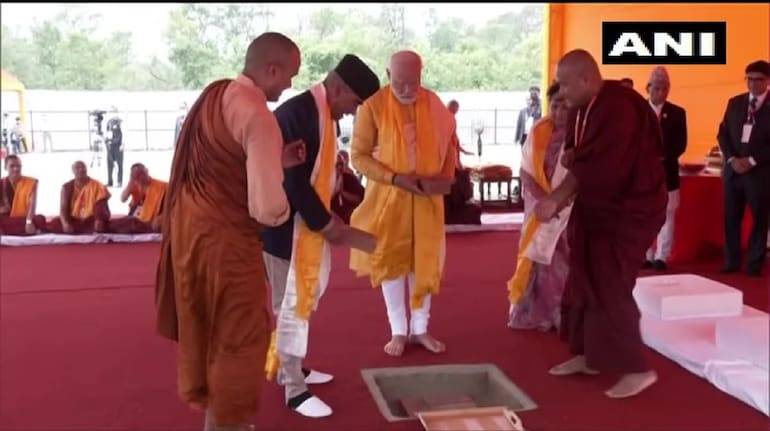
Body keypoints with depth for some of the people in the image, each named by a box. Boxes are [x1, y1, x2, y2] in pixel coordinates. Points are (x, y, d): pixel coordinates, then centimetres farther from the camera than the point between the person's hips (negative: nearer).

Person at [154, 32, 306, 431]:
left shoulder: (212, 94, 6)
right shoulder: (259, 117, -21)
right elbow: (268, 209, -24)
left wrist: (276, 160, 10)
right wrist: (285, 211, -1)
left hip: (188, 223, 9)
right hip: (224, 236, -9)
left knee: (203, 325, 25)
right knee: (239, 336, 10)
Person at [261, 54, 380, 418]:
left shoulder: (323, 113, 8)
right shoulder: (296, 113, -22)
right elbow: (293, 179, -24)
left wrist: (327, 216, 7)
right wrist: (326, 223, -17)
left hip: (310, 223, 9)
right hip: (289, 226, -9)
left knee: (304, 299, 19)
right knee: (293, 303, 2)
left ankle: (290, 368, 36)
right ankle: (294, 389, 15)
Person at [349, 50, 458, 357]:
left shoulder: (432, 103, -2)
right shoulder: (373, 106, -12)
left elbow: (449, 142, 9)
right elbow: (358, 156, -11)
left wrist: (446, 175, -9)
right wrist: (395, 178, -21)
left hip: (427, 197, 3)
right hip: (388, 196, -2)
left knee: (425, 261, 9)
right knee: (391, 261, 6)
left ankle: (420, 329, 23)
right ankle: (398, 331, 19)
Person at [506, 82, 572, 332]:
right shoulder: (539, 132, 0)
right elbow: (526, 170, -1)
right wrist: (543, 198, -14)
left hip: (572, 211, -3)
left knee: (566, 262, -2)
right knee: (538, 261, 8)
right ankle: (536, 315, 18)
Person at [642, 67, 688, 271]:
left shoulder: (677, 113, 6)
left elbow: (681, 144, 0)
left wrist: (664, 156, -16)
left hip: (667, 171, 0)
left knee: (666, 215, -1)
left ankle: (661, 257, 4)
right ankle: (646, 256, 10)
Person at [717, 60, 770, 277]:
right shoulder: (735, 103, 11)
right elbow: (723, 133, 8)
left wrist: (752, 160, -15)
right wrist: (732, 159, -7)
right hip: (733, 168, 3)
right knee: (731, 217, 5)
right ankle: (731, 262, 14)